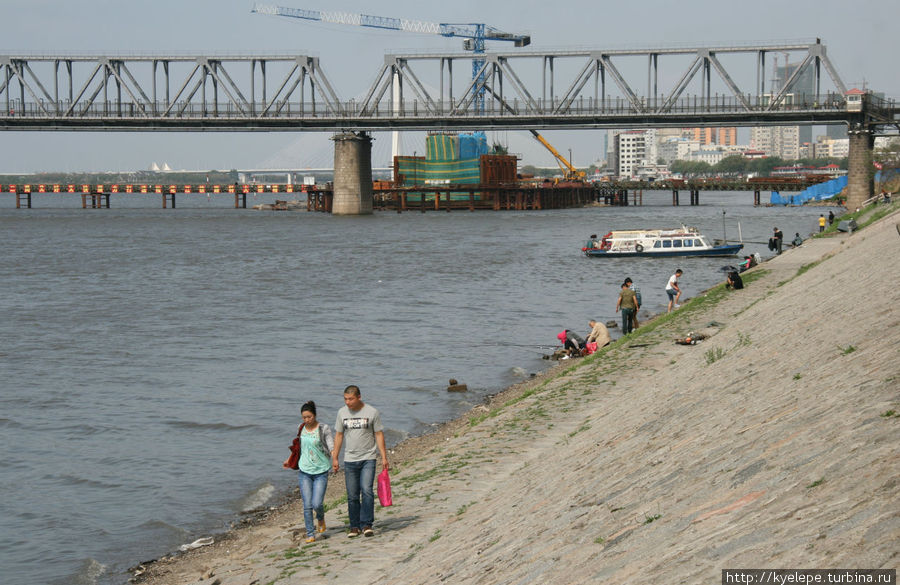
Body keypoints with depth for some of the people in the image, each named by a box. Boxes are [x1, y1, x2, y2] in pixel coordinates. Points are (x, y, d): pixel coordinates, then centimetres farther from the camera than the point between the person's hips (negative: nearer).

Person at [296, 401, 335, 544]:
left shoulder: (324, 429, -7)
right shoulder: (301, 428, 7)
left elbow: (332, 447, -12)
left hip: (321, 472, -3)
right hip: (305, 471, 3)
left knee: (317, 504, -9)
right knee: (307, 505, -3)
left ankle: (321, 519, 25)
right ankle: (310, 534, 7)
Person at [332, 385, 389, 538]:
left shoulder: (372, 412, -3)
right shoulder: (342, 412, 6)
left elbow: (379, 435, 0)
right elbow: (339, 435, 13)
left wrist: (384, 458, -4)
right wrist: (334, 458, 10)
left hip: (368, 459, -3)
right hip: (350, 460, 3)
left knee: (367, 490, -17)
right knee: (352, 496, 3)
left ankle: (366, 524, -12)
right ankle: (355, 526, 13)